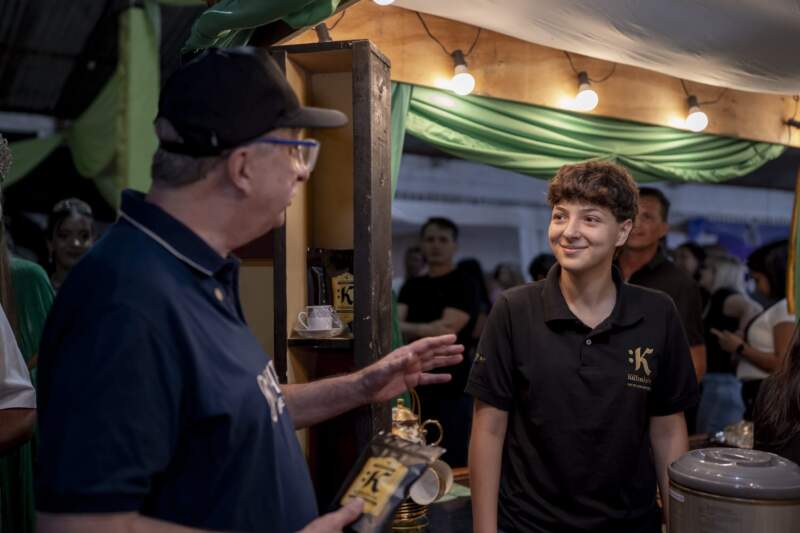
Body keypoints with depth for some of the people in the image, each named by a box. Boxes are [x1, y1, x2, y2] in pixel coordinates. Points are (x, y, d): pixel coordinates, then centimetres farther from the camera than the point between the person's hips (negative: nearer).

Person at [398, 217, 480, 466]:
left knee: (452, 465, -3)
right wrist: (429, 329, -18)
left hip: (452, 387, -5)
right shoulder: (412, 286, 15)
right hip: (417, 384, 5)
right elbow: (395, 323, 1)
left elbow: (447, 330, -14)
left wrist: (407, 328, -7)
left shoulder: (464, 286, -3)